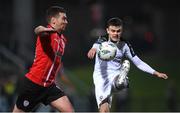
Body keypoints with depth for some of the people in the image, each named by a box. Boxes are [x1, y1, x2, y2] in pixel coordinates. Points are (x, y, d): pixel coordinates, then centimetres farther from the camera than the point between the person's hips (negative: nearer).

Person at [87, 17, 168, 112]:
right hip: (101, 77, -3)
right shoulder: (103, 40, -5)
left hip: (115, 77, 3)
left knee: (126, 63, -30)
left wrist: (155, 73, 3)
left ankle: (122, 80, -55)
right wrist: (94, 49, -56)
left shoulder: (124, 45, 5)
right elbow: (97, 45, -31)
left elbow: (138, 62, 11)